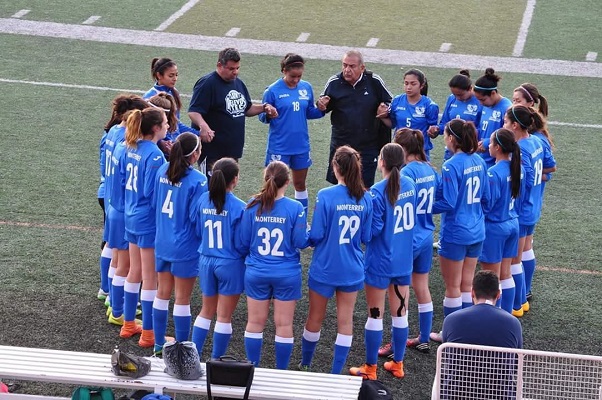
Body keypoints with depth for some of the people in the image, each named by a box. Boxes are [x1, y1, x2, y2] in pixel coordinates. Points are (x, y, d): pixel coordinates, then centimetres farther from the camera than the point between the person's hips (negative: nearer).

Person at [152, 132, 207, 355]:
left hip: (162, 243, 6)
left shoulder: (162, 171, -1)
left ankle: (159, 343, 28)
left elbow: (154, 204, 8)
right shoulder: (197, 181, -20)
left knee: (162, 293, 17)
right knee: (182, 299, 5)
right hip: (185, 247, -6)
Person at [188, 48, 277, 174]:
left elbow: (247, 109, 25)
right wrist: (203, 125, -40)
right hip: (212, 150, -8)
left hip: (233, 150, 8)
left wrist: (264, 108, 6)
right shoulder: (207, 83, -13)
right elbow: (193, 112, -20)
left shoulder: (238, 83, 13)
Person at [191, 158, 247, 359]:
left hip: (206, 261, 5)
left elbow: (197, 231, 5)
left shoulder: (203, 200, -4)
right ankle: (217, 362, 14)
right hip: (230, 264, -5)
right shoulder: (238, 207, -18)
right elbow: (241, 243, -14)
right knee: (224, 316, 7)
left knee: (206, 311, 21)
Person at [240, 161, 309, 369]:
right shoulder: (295, 208, -13)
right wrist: (307, 230, 9)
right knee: (284, 325, 9)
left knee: (255, 323, 12)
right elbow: (301, 242, -12)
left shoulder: (253, 206, -6)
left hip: (256, 272, 2)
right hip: (287, 274, -2)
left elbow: (243, 242, -2)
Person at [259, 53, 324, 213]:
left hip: (301, 145, 4)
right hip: (279, 147, -4)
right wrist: (268, 115, -29)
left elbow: (309, 113, 11)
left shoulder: (306, 88, 2)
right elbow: (263, 117, -6)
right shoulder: (273, 90, -11)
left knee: (300, 183, 16)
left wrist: (320, 109, -9)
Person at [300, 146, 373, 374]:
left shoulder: (326, 196, -18)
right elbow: (366, 238, 1)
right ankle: (336, 374, 15)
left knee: (315, 318, 16)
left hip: (324, 268, -2)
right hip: (352, 269, 2)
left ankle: (305, 364, 34)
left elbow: (316, 235, -16)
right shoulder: (365, 199, -7)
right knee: (345, 321, 11)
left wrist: (310, 240, 6)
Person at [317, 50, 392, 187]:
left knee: (365, 187, 6)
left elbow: (390, 102, 6)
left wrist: (385, 108, -16)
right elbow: (324, 106, 8)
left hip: (368, 146, -1)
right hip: (340, 144, 1)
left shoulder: (374, 81, -8)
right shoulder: (334, 82, -5)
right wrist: (321, 106, -16)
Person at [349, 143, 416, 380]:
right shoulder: (410, 185, 0)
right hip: (404, 261, 6)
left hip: (380, 263, -6)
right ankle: (397, 364, 24)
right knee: (400, 313, 14)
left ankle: (370, 368, 13)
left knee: (375, 315, 4)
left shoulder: (377, 192, -20)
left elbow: (374, 229, -19)